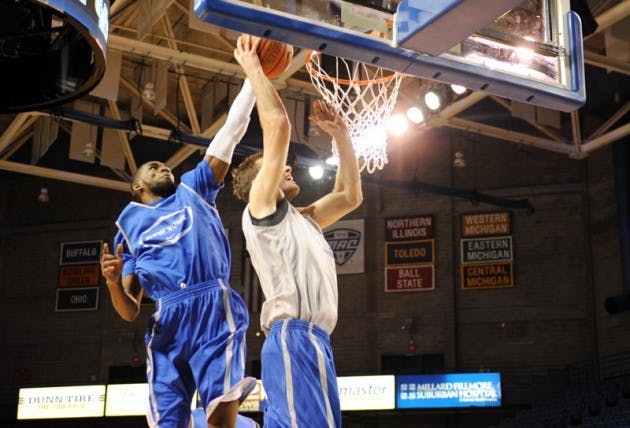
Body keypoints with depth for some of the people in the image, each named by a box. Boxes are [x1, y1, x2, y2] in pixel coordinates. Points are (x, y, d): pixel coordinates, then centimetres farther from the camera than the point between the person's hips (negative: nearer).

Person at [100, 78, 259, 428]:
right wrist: (113, 282, -4)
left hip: (214, 309, -2)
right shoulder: (130, 229, 24)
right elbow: (130, 311, 18)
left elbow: (232, 130, 20)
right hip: (168, 321, 2)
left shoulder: (193, 189, 24)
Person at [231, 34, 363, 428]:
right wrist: (253, 69, 8)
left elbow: (351, 196, 34)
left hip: (314, 342, 9)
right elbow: (278, 125, -2)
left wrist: (340, 134, 34)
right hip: (294, 339, -9)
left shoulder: (301, 220, 29)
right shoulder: (260, 209, 5)